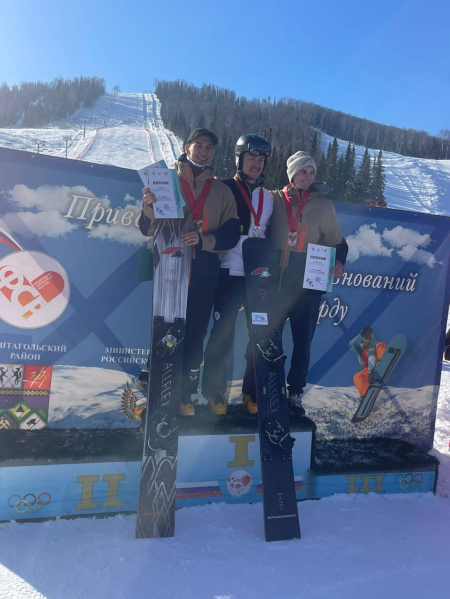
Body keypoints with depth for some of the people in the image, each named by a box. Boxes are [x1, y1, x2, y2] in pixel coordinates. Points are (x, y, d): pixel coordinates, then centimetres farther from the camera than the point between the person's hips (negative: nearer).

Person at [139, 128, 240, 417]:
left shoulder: (222, 191, 10)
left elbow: (231, 234, 2)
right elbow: (148, 229, 1)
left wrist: (203, 239, -17)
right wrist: (149, 207, -21)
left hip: (204, 273, 1)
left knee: (195, 336, 6)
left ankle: (186, 395, 18)